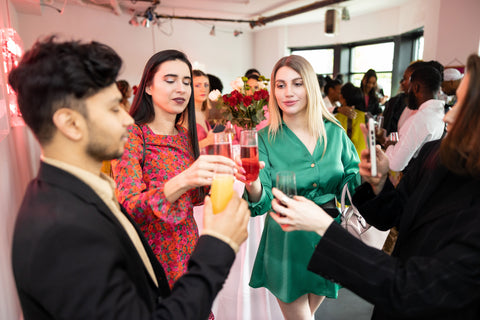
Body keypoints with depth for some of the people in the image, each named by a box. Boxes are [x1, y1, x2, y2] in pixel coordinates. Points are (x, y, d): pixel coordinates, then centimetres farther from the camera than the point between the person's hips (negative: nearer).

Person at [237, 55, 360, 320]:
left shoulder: (334, 132, -4)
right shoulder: (266, 139, -12)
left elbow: (351, 182, 3)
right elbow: (262, 204, -18)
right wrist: (253, 185, -40)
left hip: (328, 238, 3)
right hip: (287, 245, -3)